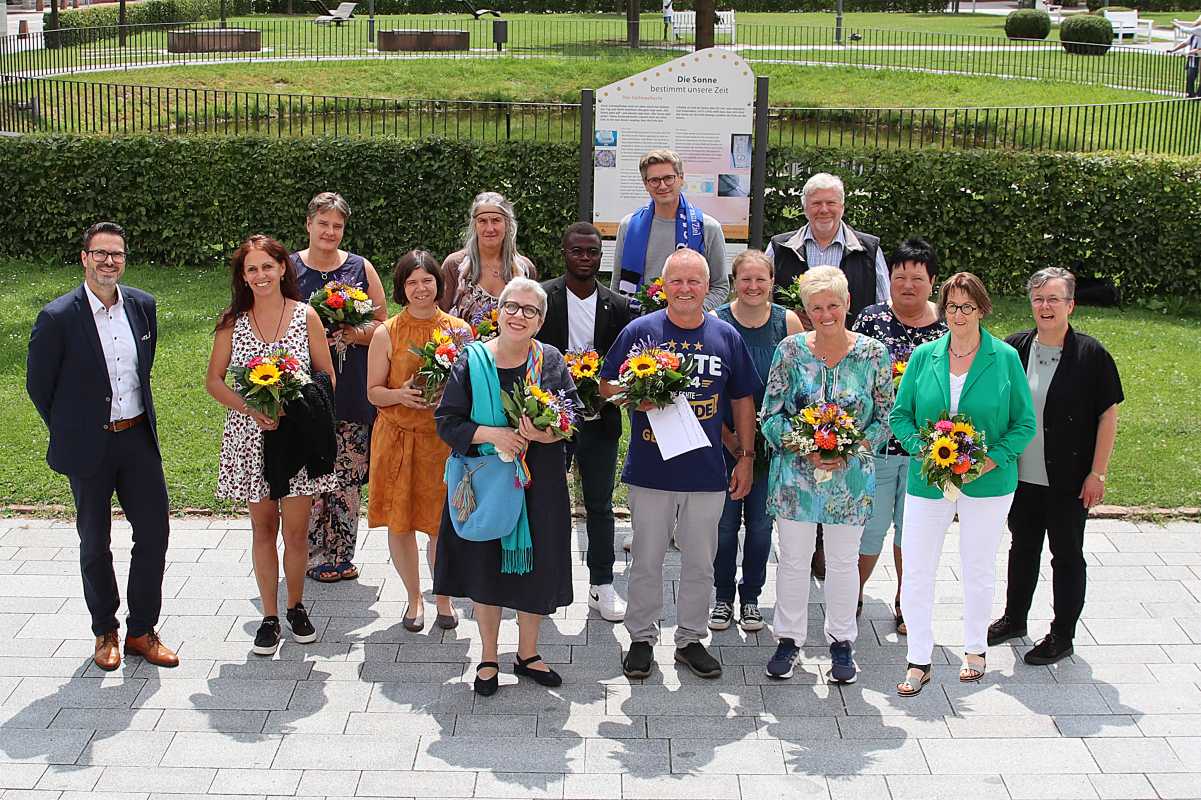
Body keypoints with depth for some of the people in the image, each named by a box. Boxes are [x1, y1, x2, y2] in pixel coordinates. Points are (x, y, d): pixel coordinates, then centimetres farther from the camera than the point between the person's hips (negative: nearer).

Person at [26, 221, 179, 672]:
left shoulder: (142, 305, 1)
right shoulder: (58, 317, -14)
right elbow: (38, 385, -4)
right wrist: (71, 432, 3)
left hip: (139, 437, 4)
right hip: (89, 448, -4)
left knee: (154, 532, 4)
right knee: (95, 543, 10)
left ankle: (142, 631, 18)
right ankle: (105, 632, 26)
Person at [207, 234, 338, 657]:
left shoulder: (306, 316, -2)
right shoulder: (232, 322, 1)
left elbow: (327, 376, 2)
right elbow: (214, 380, 2)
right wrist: (251, 409, -14)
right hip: (250, 436, 1)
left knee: (296, 530, 1)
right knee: (263, 526, 9)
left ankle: (296, 606, 24)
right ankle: (270, 617, 19)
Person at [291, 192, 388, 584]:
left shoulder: (361, 268, 9)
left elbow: (382, 325, 11)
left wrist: (353, 334, -8)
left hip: (352, 388, 1)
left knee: (349, 475, 2)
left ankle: (341, 554, 13)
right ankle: (313, 555, 9)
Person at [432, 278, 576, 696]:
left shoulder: (551, 362, 0)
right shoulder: (472, 362, -4)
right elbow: (447, 422, -5)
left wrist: (545, 433, -23)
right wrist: (492, 434, -20)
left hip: (539, 486, 1)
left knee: (537, 567, 7)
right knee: (486, 566, 7)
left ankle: (527, 653, 28)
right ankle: (488, 660, 24)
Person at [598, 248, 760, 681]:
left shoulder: (726, 336, 5)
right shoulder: (640, 331, -1)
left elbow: (742, 400, 11)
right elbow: (607, 385, 5)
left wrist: (746, 457, 8)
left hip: (706, 472, 2)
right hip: (650, 469, -2)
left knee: (700, 562, 11)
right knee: (647, 560, 8)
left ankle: (691, 639, 24)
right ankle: (642, 638, 21)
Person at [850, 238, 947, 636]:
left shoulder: (948, 325, 2)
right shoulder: (869, 319, -3)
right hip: (875, 442, -2)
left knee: (913, 527, 13)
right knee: (869, 526, 3)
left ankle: (906, 600, 30)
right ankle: (854, 594, 26)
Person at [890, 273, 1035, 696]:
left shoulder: (1005, 358, -4)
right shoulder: (924, 356, 1)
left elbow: (1025, 423, -1)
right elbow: (900, 414, 5)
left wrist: (991, 460, -14)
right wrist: (922, 449, -13)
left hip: (988, 483, -1)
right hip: (928, 481, 1)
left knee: (978, 568, 14)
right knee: (916, 569, -1)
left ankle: (975, 649, 33)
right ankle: (919, 661, 10)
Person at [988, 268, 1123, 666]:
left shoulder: (1091, 354, -11)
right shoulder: (1014, 348, 0)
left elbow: (1108, 415, -8)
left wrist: (1097, 473, -10)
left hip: (1069, 481, -4)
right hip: (1021, 474, 4)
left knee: (1067, 555, 7)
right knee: (1023, 547, 19)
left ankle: (1062, 636, 19)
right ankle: (1014, 618, 36)